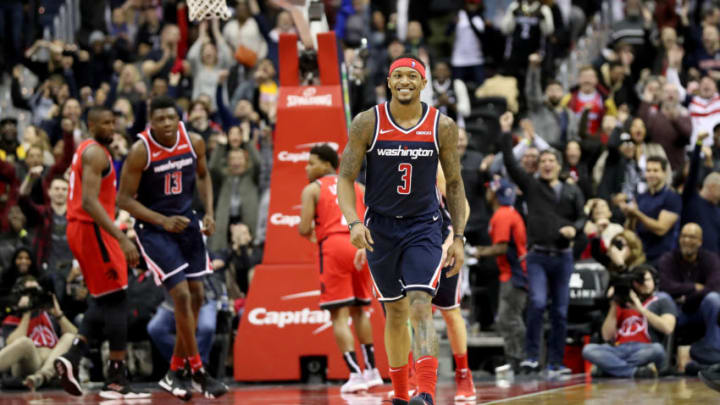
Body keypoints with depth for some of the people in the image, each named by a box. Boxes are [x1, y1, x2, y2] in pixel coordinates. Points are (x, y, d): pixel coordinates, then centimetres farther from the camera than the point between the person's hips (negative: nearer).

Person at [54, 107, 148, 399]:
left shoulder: (85, 151, 19)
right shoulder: (96, 153, -13)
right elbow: (89, 202, -24)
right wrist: (122, 239, -29)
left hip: (79, 228, 10)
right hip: (92, 229, -10)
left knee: (103, 301, 14)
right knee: (116, 301, -7)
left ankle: (72, 358, 2)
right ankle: (116, 380, -8)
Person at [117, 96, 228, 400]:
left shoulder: (194, 143, -7)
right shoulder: (140, 151, -20)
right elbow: (124, 198, -14)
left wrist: (209, 213, -2)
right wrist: (163, 221, -23)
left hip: (186, 222, 6)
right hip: (153, 226, -6)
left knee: (196, 296, 7)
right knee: (182, 295, -14)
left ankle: (176, 371, 20)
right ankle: (198, 373, -5)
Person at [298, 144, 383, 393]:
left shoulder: (312, 189, 5)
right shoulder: (356, 187, 20)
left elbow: (304, 229, -2)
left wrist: (309, 232, 18)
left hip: (333, 246, -5)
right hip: (359, 246, 5)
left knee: (339, 314, -2)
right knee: (358, 310, 20)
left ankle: (355, 375, -12)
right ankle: (371, 370, 21)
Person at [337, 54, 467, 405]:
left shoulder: (442, 127, -6)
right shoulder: (367, 123, -8)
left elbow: (454, 183, 5)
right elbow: (345, 178, -5)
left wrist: (458, 237, 1)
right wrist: (353, 222, -21)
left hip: (424, 227, -1)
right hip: (380, 227, 1)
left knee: (420, 306, -19)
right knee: (396, 312, 11)